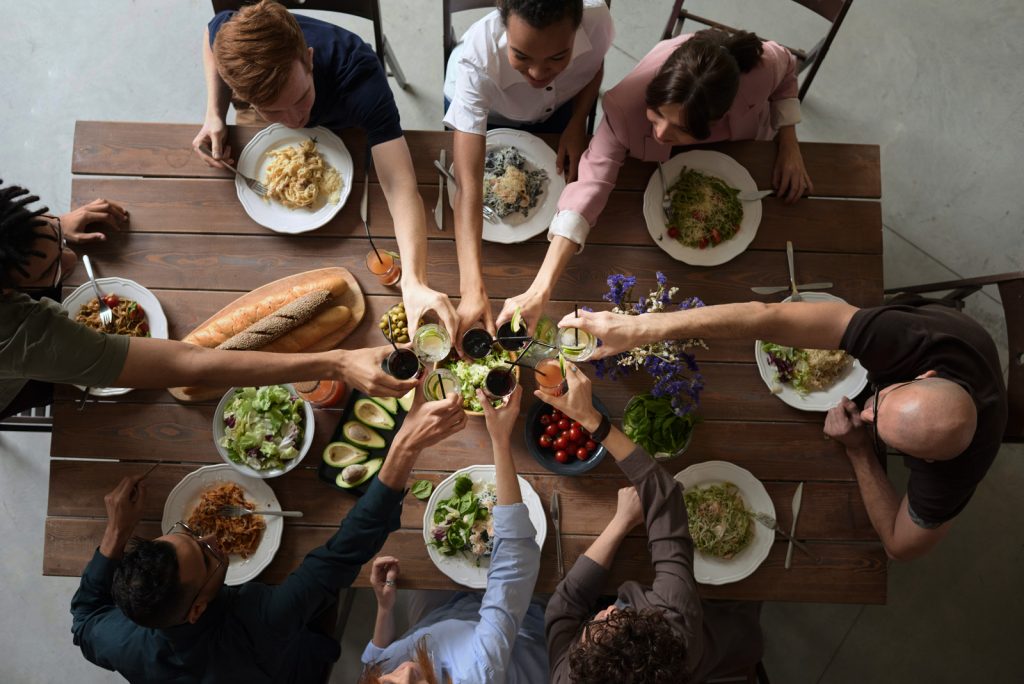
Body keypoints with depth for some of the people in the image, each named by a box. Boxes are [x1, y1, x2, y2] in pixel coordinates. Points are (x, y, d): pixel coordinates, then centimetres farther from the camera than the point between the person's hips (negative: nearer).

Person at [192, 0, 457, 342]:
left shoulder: (359, 79, -51)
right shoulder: (230, 34, -41)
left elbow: (401, 187, -59)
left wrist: (414, 282, -76)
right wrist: (214, 116, -29)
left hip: (343, 127, -2)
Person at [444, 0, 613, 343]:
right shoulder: (477, 62, -47)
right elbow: (468, 186, -51)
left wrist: (577, 123, -26)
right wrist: (473, 289, -60)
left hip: (558, 107, 2)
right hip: (480, 107, -2)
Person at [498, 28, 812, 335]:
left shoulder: (762, 65, -44)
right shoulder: (629, 103, -48)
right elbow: (592, 183, -52)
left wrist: (790, 144, -29)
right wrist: (540, 292, -60)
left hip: (744, 150, 2)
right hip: (666, 164, -1)